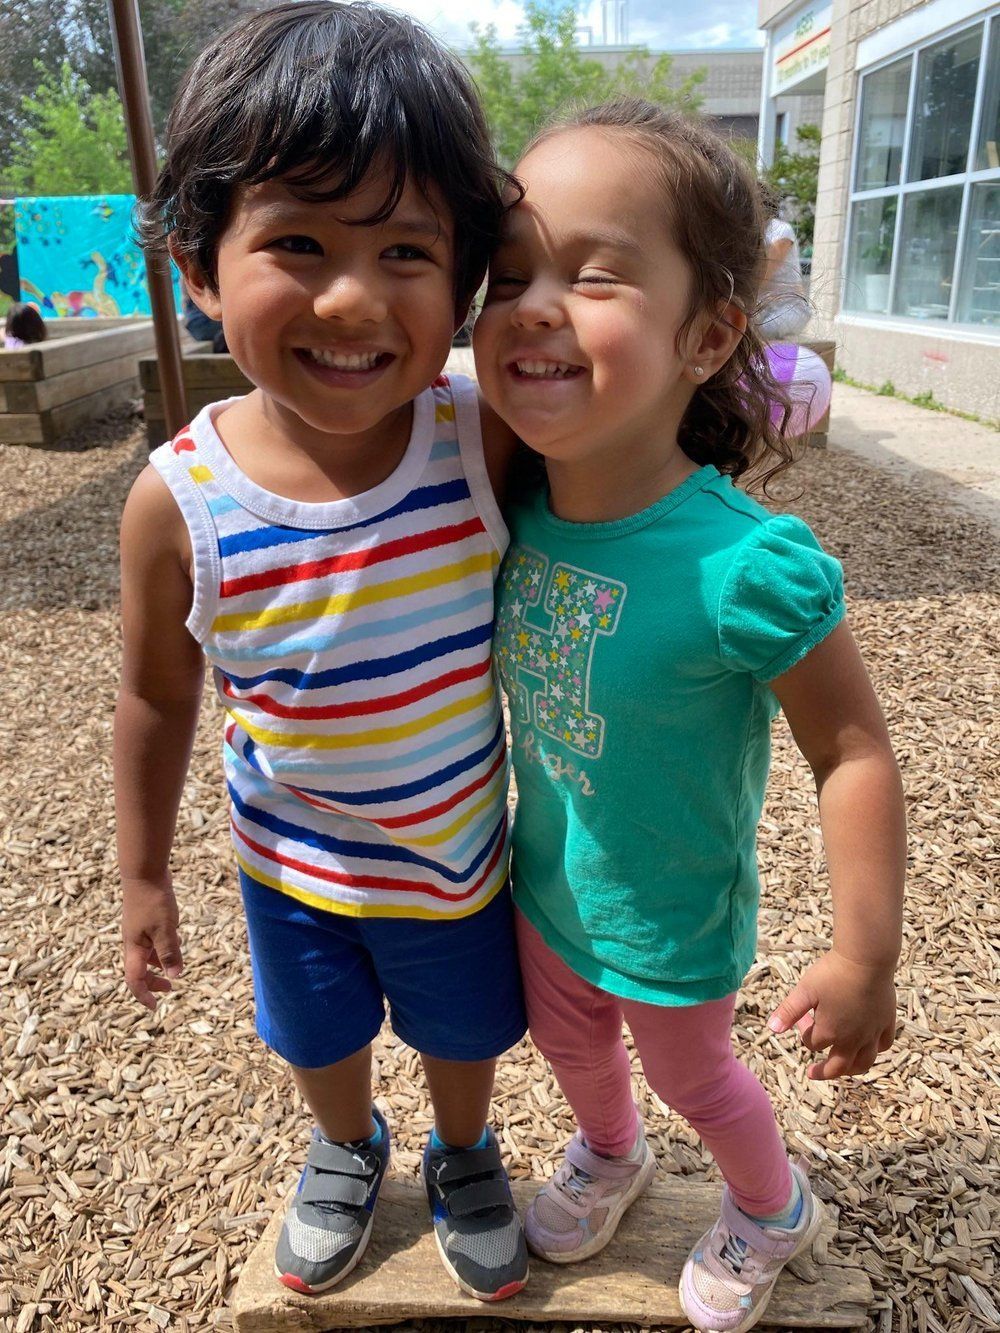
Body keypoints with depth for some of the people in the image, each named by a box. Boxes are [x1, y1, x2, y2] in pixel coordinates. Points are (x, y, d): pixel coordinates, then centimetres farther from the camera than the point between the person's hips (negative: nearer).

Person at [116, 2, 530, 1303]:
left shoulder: (486, 441, -24)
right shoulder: (179, 501, -22)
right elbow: (158, 697, -7)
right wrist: (143, 876, 2)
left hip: (460, 852, 0)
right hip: (293, 866, 1)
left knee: (463, 1034, 26)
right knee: (321, 1038, 28)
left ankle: (464, 1154, 61)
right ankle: (347, 1150, 63)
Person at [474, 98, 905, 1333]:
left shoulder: (741, 568, -35)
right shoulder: (513, 502, -17)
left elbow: (854, 754, -24)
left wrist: (863, 960, -17)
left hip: (671, 923, -5)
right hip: (544, 886, 5)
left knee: (689, 1074, 24)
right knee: (568, 1044, 30)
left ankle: (773, 1207, 59)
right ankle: (609, 1154, 66)